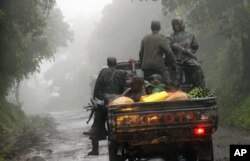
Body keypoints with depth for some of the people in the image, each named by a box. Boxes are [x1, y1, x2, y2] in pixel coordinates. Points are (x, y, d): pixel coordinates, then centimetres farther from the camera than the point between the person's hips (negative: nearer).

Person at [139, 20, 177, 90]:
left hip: (146, 66, 5)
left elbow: (141, 53, 13)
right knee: (168, 84, -4)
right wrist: (173, 64, 1)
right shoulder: (162, 39, -6)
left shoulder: (145, 38, 9)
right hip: (159, 66, -5)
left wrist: (142, 64, 23)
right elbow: (169, 53, -9)